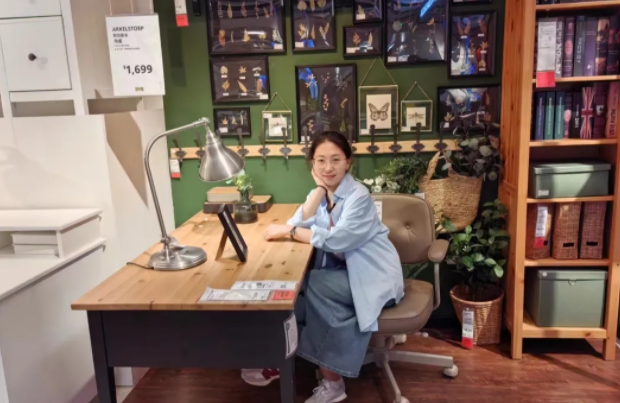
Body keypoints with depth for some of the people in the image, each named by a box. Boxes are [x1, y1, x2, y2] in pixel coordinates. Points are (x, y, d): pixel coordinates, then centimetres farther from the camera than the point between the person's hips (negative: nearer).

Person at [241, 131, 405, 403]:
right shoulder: (320, 193, 5)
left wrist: (287, 232, -23)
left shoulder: (358, 196, -17)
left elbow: (336, 240, -27)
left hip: (374, 277, -7)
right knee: (297, 285, -16)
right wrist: (320, 188, -14)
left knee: (310, 286, -23)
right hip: (344, 270, 7)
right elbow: (298, 224, -11)